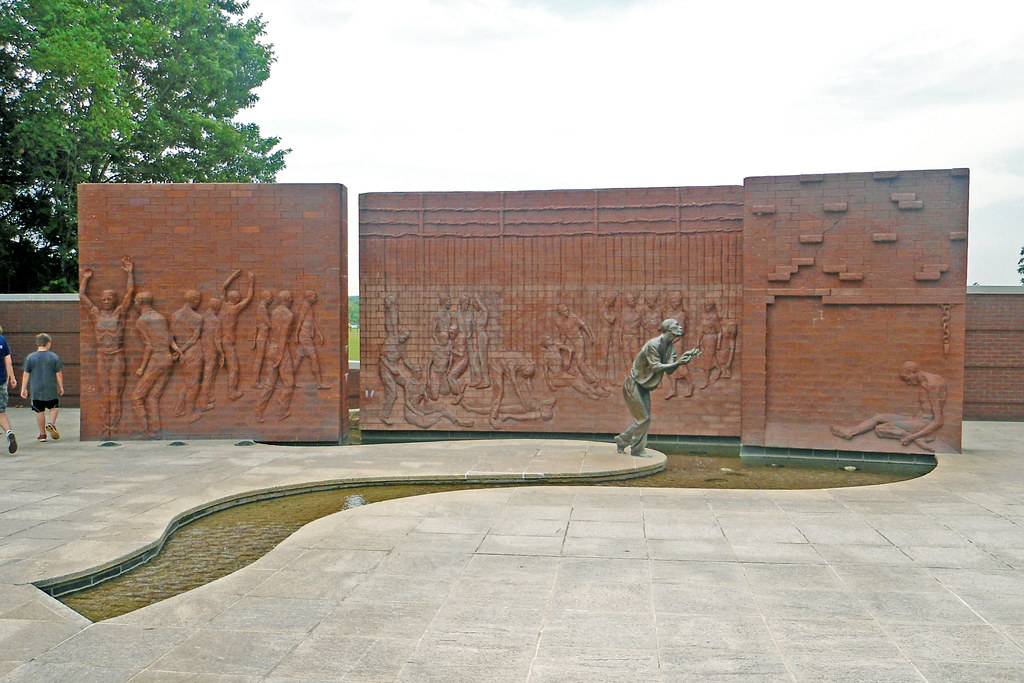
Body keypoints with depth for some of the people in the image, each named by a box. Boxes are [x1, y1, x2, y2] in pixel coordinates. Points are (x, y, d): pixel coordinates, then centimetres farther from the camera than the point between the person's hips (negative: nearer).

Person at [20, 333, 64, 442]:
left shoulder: (30, 357, 0)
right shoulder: (54, 357, -4)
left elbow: (25, 374, 1)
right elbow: (59, 374, -1)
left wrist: (24, 388, 7)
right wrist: (61, 387, 9)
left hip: (36, 390, 1)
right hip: (51, 389, -1)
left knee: (39, 411, 8)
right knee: (54, 407, 16)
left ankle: (42, 434, 12)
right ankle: (51, 423, -10)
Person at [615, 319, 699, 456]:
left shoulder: (670, 347, 5)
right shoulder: (653, 344, -20)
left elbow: (669, 370, -6)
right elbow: (656, 367, -27)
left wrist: (684, 356, -15)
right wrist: (677, 364, -32)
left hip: (644, 387, 9)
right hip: (633, 385, -9)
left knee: (644, 420, 9)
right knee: (642, 419, -8)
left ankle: (621, 440, 23)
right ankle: (637, 450, 3)